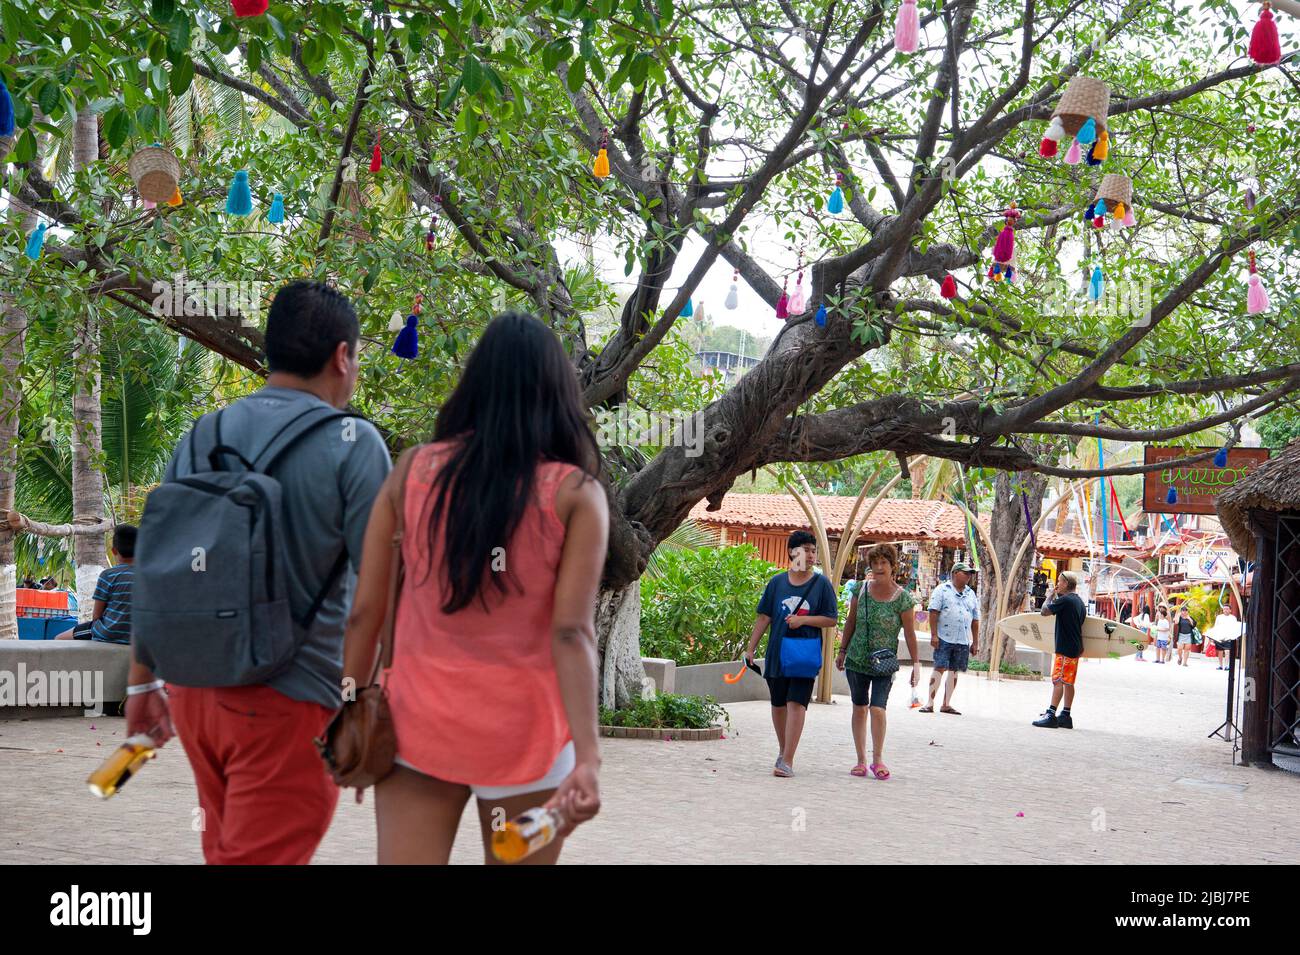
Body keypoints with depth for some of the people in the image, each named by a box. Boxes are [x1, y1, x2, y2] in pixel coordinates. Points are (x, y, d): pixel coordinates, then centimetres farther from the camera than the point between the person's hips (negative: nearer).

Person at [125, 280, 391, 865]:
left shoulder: (200, 437, 7)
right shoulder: (351, 444, -9)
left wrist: (142, 684, 21)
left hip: (195, 688, 6)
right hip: (288, 703, -6)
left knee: (228, 849, 22)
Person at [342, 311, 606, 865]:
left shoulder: (413, 471, 0)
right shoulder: (575, 493, -6)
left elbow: (364, 612, 0)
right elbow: (571, 632, -15)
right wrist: (588, 756, -18)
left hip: (419, 722, 2)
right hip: (522, 735, -1)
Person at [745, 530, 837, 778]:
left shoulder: (821, 584, 1)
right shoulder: (777, 582, 6)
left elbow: (832, 619, 0)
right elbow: (764, 618, 8)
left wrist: (803, 620, -13)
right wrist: (751, 648, 5)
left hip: (804, 655, -3)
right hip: (777, 653, 3)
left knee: (796, 704, -12)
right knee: (778, 705, 12)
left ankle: (787, 761, -12)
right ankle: (783, 751, 32)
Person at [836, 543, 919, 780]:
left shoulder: (903, 597, -8)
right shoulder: (861, 590, 1)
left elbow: (909, 633, -3)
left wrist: (916, 663, -3)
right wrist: (842, 651, 15)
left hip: (884, 663, -3)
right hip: (857, 659, 3)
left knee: (878, 708, -13)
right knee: (859, 708, 7)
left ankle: (878, 760, 4)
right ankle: (861, 761, 15)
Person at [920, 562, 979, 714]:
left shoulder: (971, 594, 16)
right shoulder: (942, 590, 0)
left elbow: (975, 620, 18)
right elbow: (934, 612, -6)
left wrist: (975, 642, 14)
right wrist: (934, 635, -13)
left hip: (963, 640, 5)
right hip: (944, 638, -5)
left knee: (954, 671, 6)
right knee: (939, 668, -9)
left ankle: (946, 704, 12)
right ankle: (930, 703, -9)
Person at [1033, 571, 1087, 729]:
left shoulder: (1065, 600, -15)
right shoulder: (1080, 602, 15)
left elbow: (1044, 612, -12)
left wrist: (1051, 596, 2)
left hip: (1064, 648, -9)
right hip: (1075, 648, 9)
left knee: (1058, 680, -10)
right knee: (1068, 682, 10)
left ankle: (1051, 715, -13)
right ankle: (1066, 716, 13)